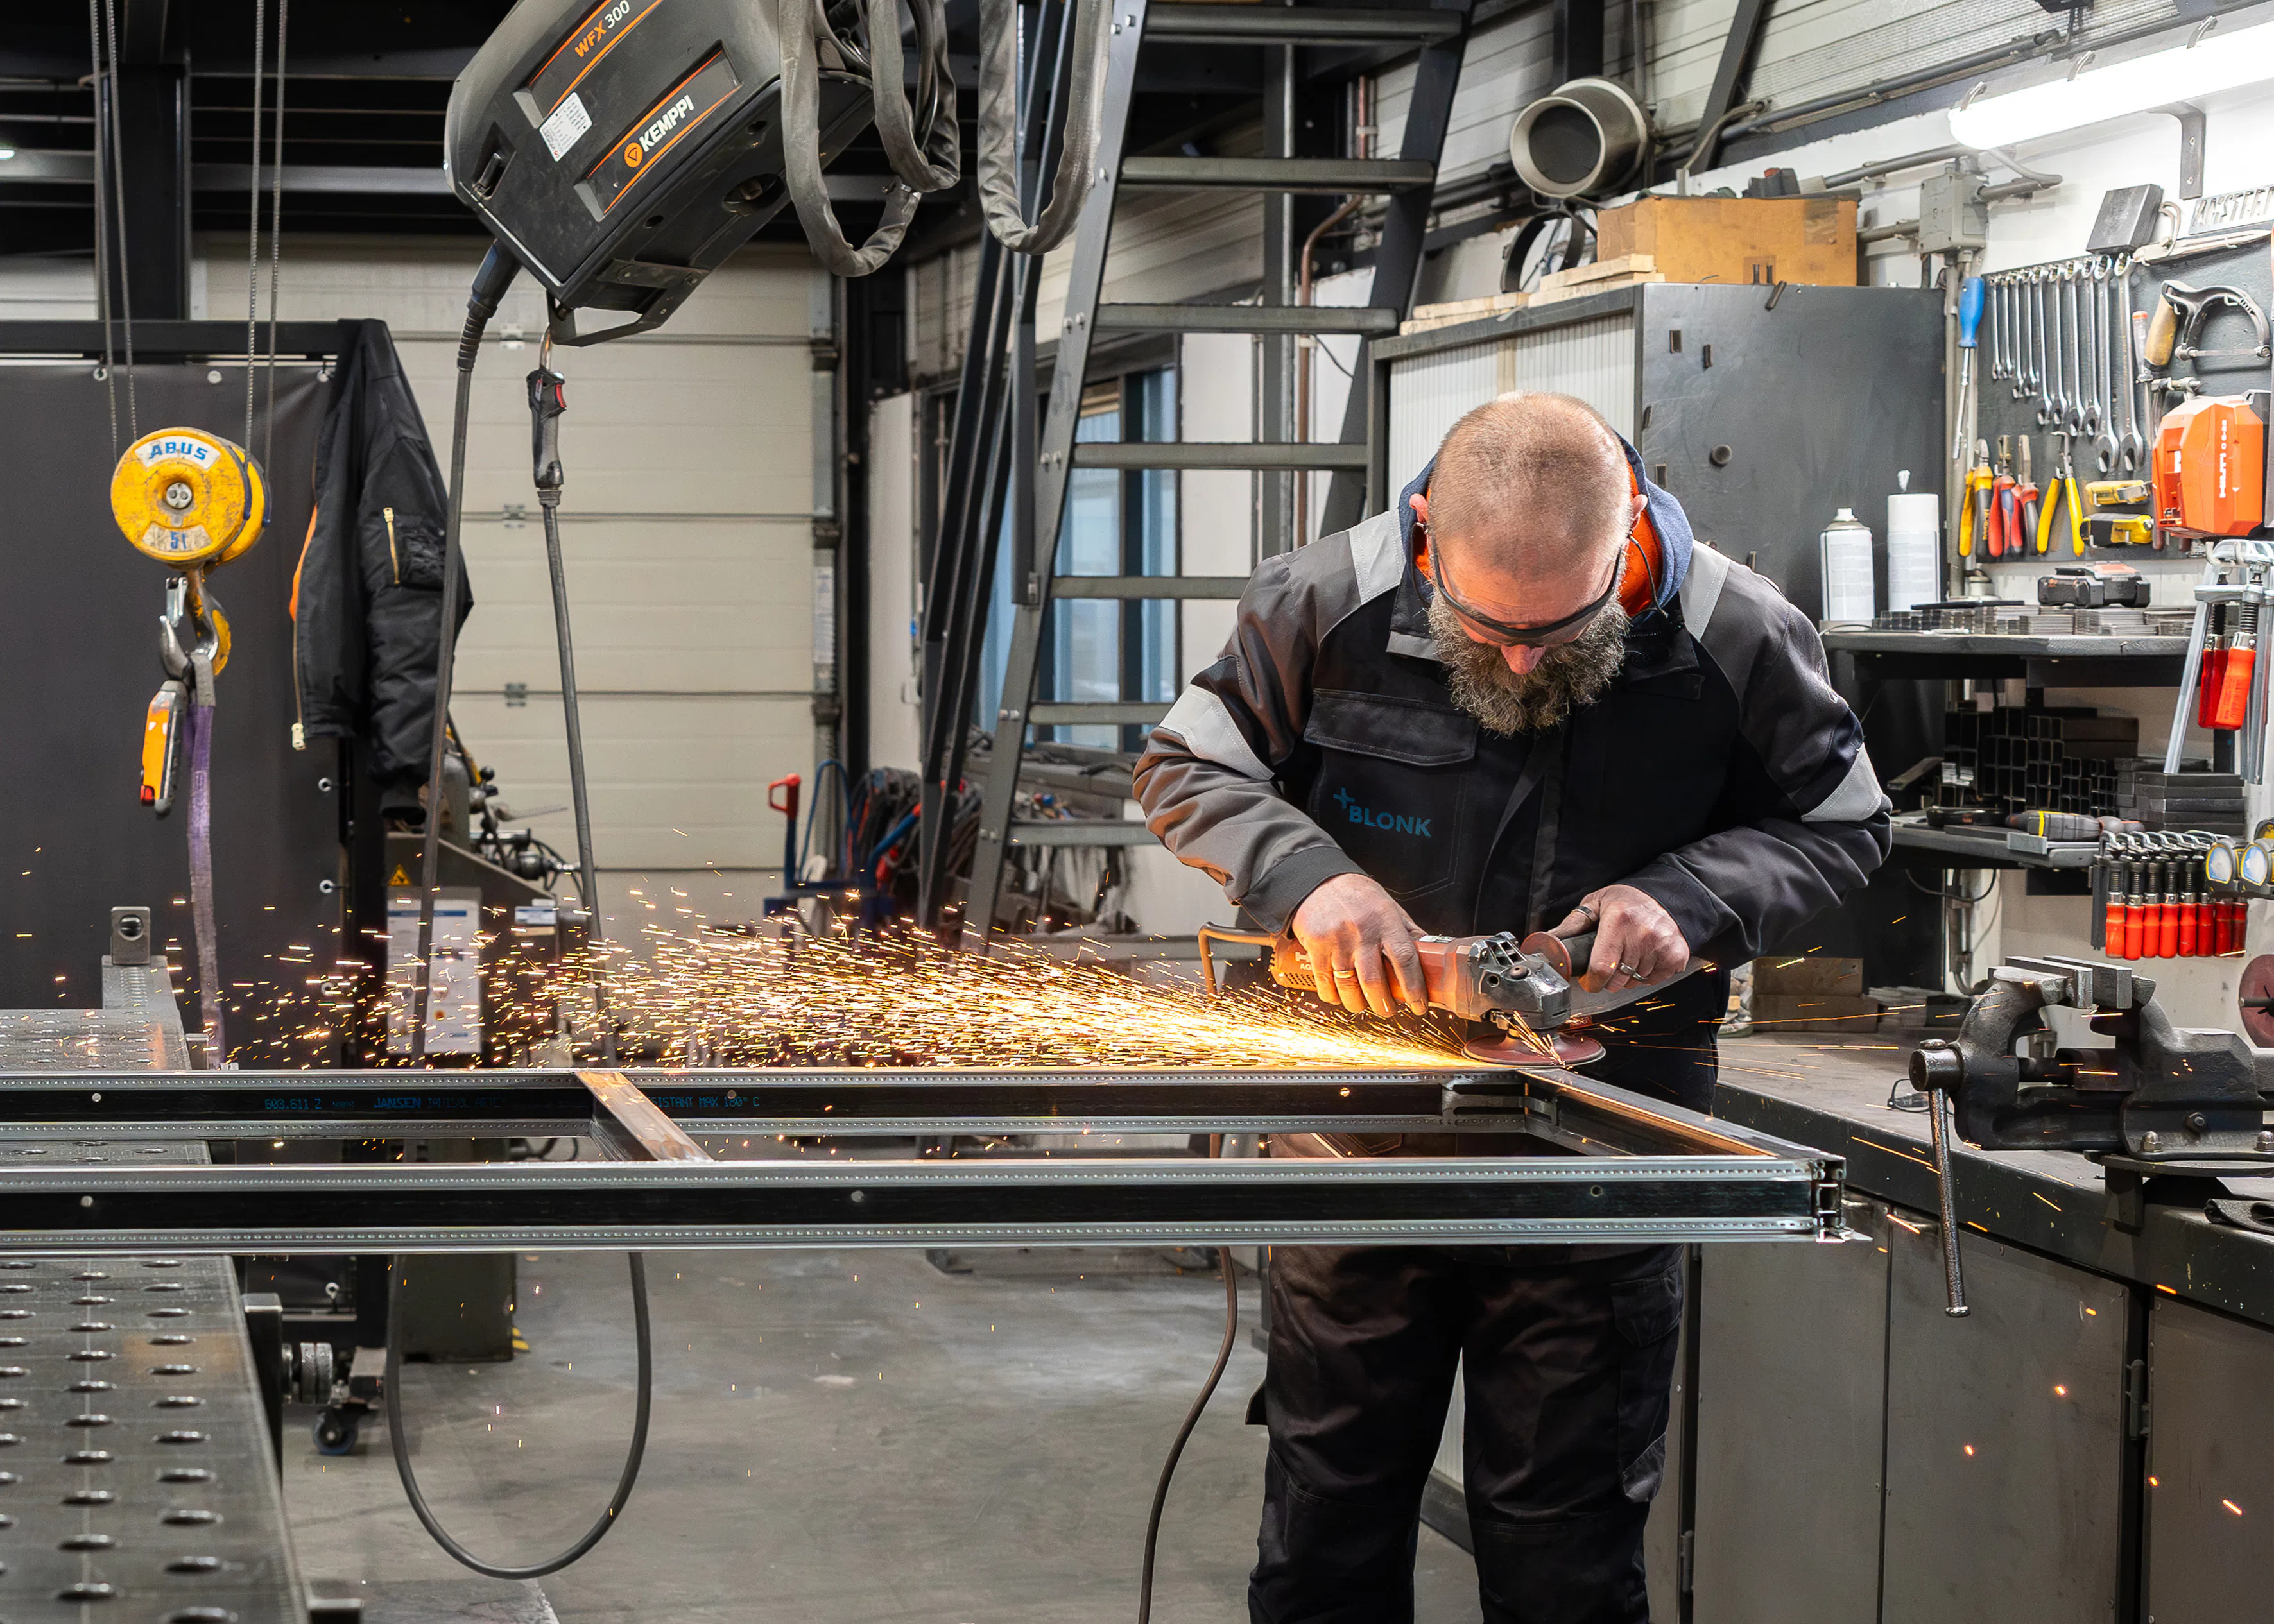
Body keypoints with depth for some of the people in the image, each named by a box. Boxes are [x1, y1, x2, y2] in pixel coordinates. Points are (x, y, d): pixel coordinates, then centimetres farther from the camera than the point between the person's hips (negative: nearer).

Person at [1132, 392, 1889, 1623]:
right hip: (1360, 1140, 1)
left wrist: (1690, 897, -17)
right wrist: (1305, 876, -20)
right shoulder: (1329, 603, -13)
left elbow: (1838, 825, 2)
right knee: (1330, 1520, 15)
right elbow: (1185, 768, 0)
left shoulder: (1739, 642, -13)